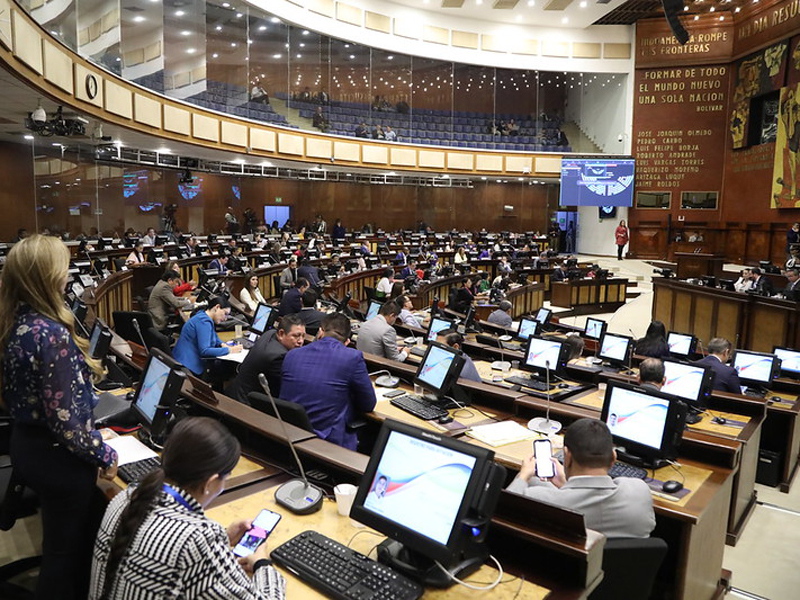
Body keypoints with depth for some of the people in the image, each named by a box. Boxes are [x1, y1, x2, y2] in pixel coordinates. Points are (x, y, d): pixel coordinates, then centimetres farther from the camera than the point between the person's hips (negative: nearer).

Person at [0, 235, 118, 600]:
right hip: (57, 455, -9)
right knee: (68, 548, 12)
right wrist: (104, 456, -14)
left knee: (60, 539, 28)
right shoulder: (52, 334, -28)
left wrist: (84, 388, 21)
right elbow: (65, 418, -27)